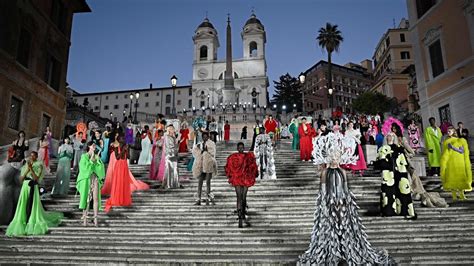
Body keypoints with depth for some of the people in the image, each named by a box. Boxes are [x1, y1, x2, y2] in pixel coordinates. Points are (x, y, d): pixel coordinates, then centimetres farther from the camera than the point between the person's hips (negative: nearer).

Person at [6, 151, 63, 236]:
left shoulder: (39, 166, -1)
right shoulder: (25, 166, 13)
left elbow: (36, 178, -14)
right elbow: (21, 179, 4)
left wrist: (31, 168, -17)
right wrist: (27, 169, -8)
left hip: (33, 188, -5)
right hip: (25, 188, 5)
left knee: (31, 207, -5)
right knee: (23, 207, 4)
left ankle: (30, 225, 5)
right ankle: (21, 225, 14)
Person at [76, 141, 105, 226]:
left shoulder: (96, 156, 13)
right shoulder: (84, 156, 2)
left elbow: (101, 167, 5)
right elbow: (85, 167, -11)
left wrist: (97, 160, -6)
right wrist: (91, 160, -11)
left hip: (96, 178, 3)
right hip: (87, 179, -3)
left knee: (96, 198, -3)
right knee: (86, 198, -2)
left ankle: (95, 218, 1)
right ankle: (85, 217, 6)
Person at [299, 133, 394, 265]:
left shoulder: (342, 172, 4)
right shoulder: (325, 172, -5)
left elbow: (346, 190, 9)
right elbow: (322, 192, -4)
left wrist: (348, 202, 5)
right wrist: (324, 206, -8)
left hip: (343, 203, 3)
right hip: (329, 204, -3)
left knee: (346, 228, 8)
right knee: (329, 230, 5)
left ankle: (347, 252, 23)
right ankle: (330, 255, 18)